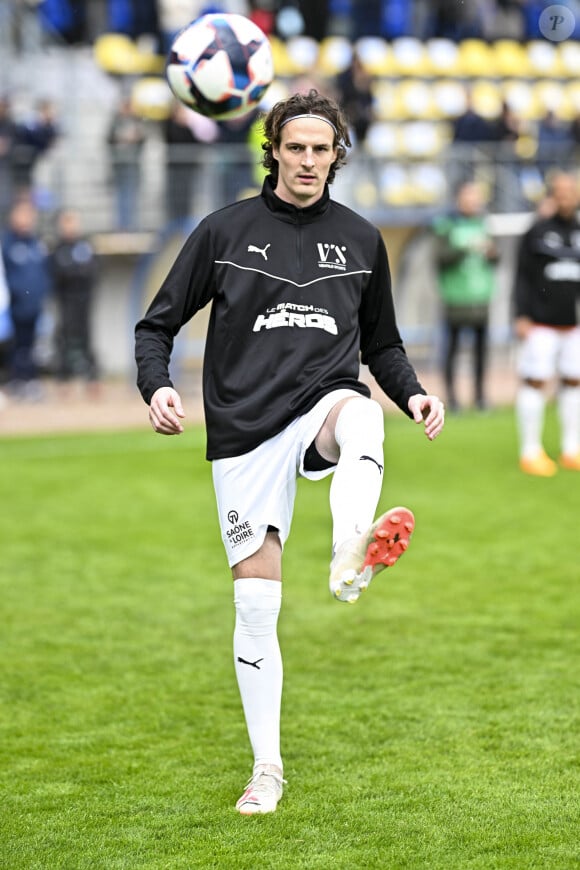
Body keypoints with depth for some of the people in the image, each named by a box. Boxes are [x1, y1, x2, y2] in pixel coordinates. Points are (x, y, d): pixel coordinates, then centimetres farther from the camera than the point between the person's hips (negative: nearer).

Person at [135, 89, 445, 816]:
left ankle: (350, 563, -64)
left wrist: (412, 394, 2)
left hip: (323, 405, 0)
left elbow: (382, 344, 22)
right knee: (255, 603, -1)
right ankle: (267, 768, 13)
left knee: (362, 415, -38)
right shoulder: (225, 231, 4)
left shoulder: (361, 239, 11)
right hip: (246, 429, 0)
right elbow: (157, 324, 8)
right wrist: (157, 387, -12)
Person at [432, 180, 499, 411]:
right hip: (456, 295, -4)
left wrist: (491, 251, -7)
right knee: (452, 345, -2)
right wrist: (464, 248, -21)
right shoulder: (447, 225, -3)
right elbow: (440, 258, -9)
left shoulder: (482, 223, 11)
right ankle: (451, 394, 5)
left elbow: (494, 259, 15)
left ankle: (480, 393, 11)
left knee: (481, 345, 3)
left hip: (480, 295, 4)